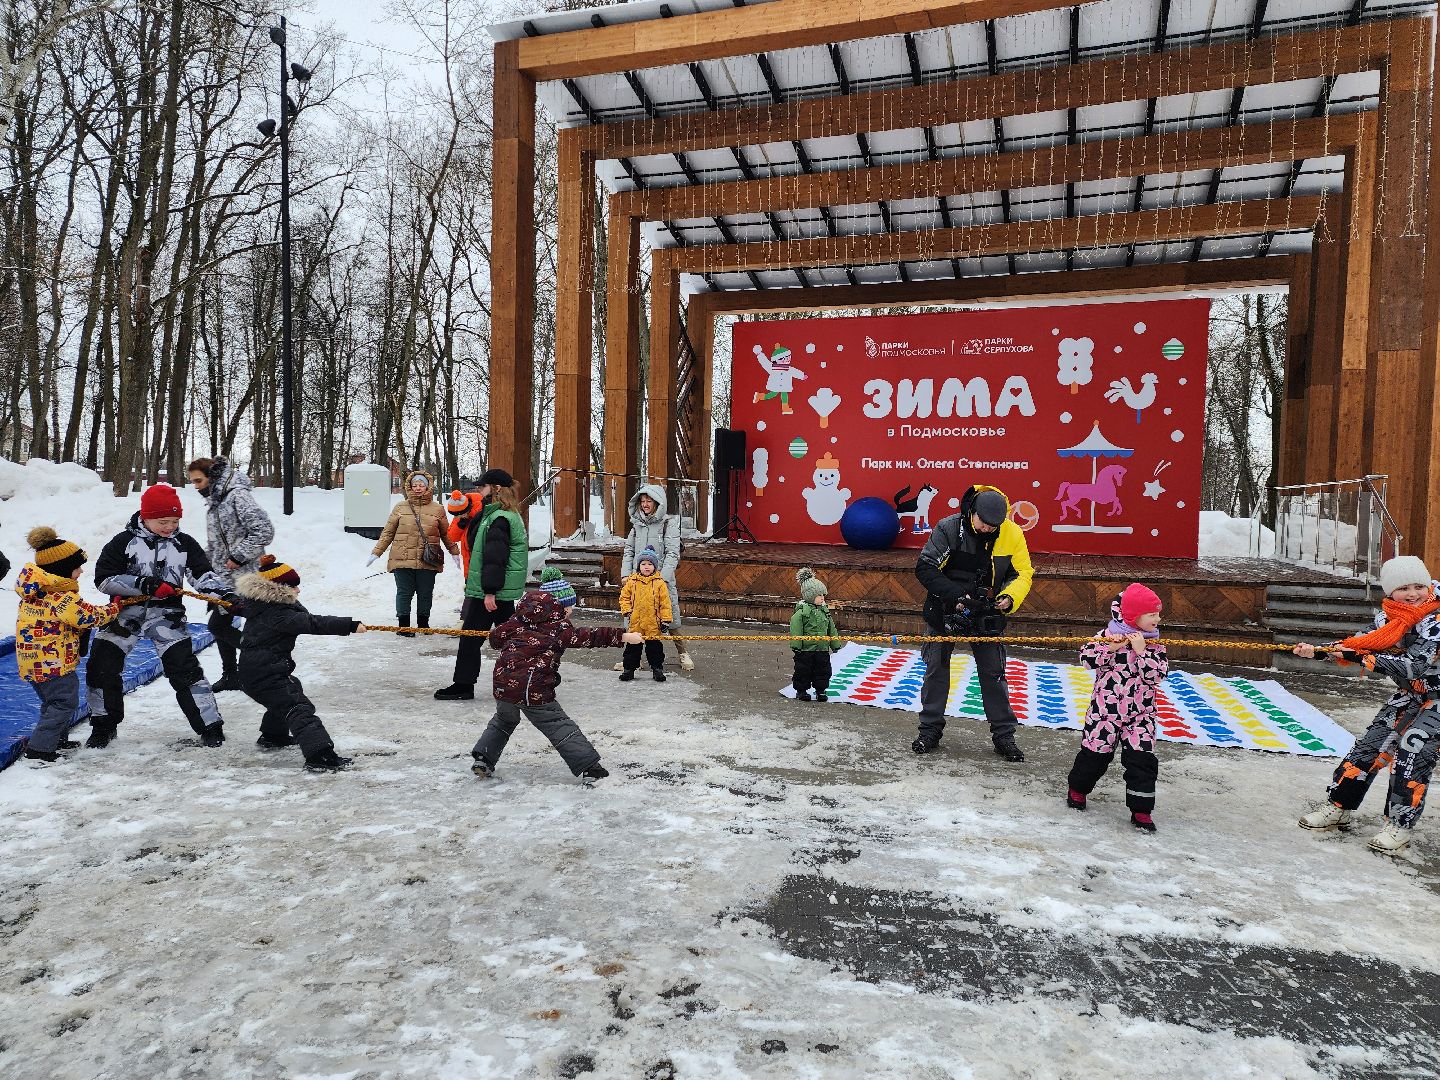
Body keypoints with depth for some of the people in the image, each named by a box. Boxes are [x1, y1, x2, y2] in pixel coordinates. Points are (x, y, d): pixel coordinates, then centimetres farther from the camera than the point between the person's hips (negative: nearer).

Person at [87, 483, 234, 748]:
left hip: (166, 614, 0)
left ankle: (210, 726, -3)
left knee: (185, 668, -9)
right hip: (126, 612, 1)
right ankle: (104, 725, 22)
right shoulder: (124, 542, -5)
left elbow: (204, 574, -3)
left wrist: (225, 594, -21)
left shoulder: (184, 543, 1)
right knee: (102, 666, 0)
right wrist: (144, 585, -21)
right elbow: (104, 578, -8)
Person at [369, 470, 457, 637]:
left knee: (425, 594, 10)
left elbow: (446, 534, 14)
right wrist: (376, 553, 5)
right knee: (404, 593, 3)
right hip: (403, 560, -1)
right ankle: (403, 625, 15)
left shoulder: (438, 509, 5)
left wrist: (455, 553, 13)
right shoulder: (400, 507, 4)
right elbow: (388, 532, 8)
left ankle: (423, 623, 27)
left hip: (428, 561, 1)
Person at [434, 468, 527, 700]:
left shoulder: (498, 518, -17)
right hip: (505, 590, 10)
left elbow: (495, 557, -23)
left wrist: (490, 591, -24)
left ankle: (463, 686, 7)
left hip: (492, 592, -10)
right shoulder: (509, 515, 16)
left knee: (470, 637, -1)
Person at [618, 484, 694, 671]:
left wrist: (663, 577, -18)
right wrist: (625, 574, 4)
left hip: (662, 579, -4)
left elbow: (673, 553, -9)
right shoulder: (637, 524, 13)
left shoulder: (669, 523, -2)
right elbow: (629, 551, 16)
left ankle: (683, 654, 19)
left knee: (670, 617, 2)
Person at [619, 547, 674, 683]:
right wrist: (627, 610, 0)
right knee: (633, 646, 9)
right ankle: (629, 669, 19)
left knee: (654, 646, 6)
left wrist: (666, 620, -5)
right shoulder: (632, 581, 2)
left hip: (653, 623, -2)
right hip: (635, 622, 2)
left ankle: (657, 669, 19)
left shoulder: (659, 583, -3)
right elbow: (624, 596, 12)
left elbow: (665, 603, -3)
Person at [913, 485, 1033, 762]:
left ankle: (1003, 735, 17)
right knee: (936, 668, 8)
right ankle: (930, 729, 21)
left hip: (987, 614, 1)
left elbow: (1023, 572, -1)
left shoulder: (1012, 534, -11)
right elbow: (925, 568, -20)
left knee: (993, 673, 4)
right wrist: (956, 595, -27)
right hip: (945, 611, -1)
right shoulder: (949, 528, -19)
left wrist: (1009, 597, -20)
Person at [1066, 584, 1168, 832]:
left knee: (1142, 759, -4)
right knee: (1094, 752, 8)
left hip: (1140, 713, 2)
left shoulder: (1154, 645, 0)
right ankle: (1078, 789, 33)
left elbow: (1157, 675, -11)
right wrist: (1111, 647, -23)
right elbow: (1086, 658, -11)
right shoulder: (1109, 634, -5)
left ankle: (1141, 810, 7)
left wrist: (1141, 651, -19)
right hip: (1105, 708, -1)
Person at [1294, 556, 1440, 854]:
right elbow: (1365, 642, -3)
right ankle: (1338, 807, 11)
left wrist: (1359, 657, -33)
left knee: (1411, 751, -16)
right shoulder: (1389, 615, -6)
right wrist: (1319, 651, -15)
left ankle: (1400, 825, -3)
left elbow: (1413, 664, -32)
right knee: (1371, 745, 2)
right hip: (1410, 693, 6)